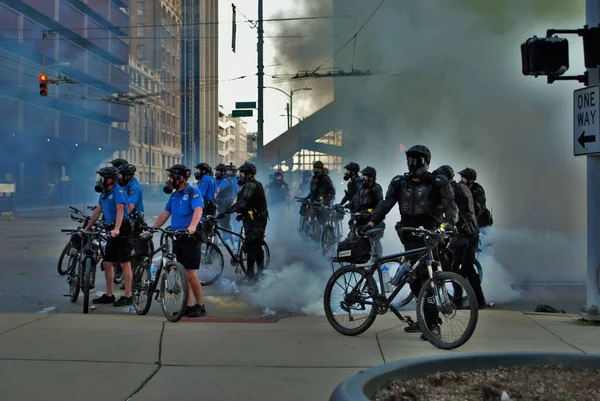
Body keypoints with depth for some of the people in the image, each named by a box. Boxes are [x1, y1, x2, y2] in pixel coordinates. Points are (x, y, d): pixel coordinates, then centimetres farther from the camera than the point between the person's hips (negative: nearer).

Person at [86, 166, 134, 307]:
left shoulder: (118, 191, -14)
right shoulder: (104, 193, 14)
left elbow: (120, 210, -26)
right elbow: (97, 211, 20)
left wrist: (117, 229, -38)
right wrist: (87, 228, 20)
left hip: (122, 230, -9)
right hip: (112, 231, 9)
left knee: (124, 264, -5)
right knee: (107, 263, 12)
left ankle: (128, 296, 0)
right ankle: (109, 295, 21)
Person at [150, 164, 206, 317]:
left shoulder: (193, 192, -10)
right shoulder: (174, 194, 13)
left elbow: (198, 210, -27)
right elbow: (165, 213, 16)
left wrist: (192, 226, -45)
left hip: (190, 238, -8)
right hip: (177, 238, 8)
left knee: (190, 273, -9)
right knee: (183, 274, 9)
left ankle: (200, 306, 2)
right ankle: (189, 306, 15)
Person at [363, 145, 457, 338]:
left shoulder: (437, 183, -4)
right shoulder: (400, 183, 8)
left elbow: (449, 204, -14)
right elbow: (386, 204, 4)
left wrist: (449, 223, -33)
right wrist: (372, 222, -8)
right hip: (410, 239, 5)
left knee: (428, 278, -11)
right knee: (416, 279, 8)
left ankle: (432, 323, -7)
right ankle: (426, 318, 20)